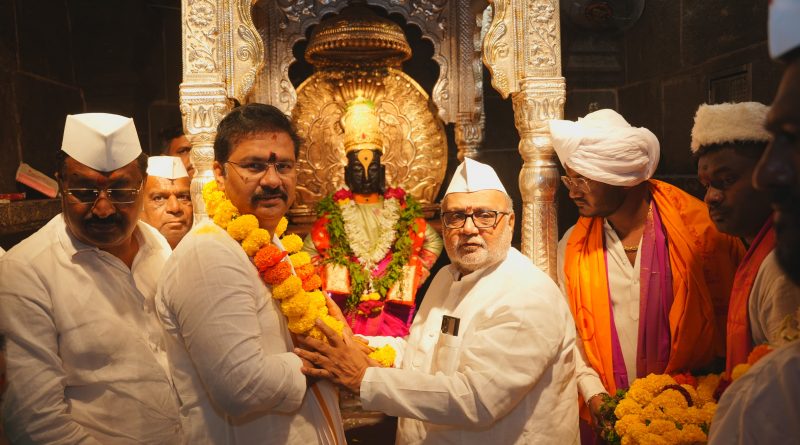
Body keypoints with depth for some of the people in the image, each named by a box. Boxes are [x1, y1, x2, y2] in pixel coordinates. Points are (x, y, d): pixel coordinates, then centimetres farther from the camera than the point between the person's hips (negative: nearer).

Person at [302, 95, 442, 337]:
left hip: (393, 304, 1)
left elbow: (434, 243, 14)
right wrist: (328, 280, 1)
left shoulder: (402, 210, 4)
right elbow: (309, 251, 9)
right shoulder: (333, 212, 2)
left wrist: (414, 277, 7)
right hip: (346, 306, 0)